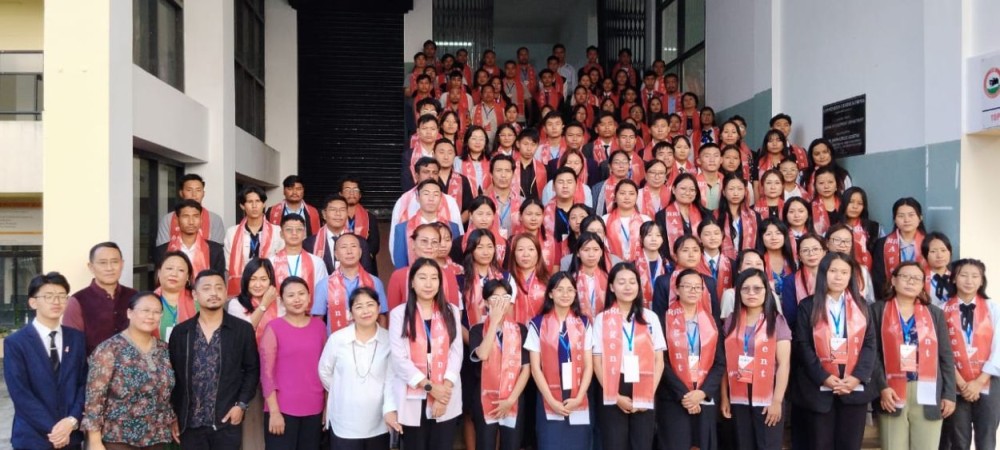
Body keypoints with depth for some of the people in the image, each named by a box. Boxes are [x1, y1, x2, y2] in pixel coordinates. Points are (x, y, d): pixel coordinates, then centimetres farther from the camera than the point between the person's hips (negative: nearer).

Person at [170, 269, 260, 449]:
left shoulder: (243, 329, 0)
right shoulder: (180, 332, 5)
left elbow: (252, 370, 3)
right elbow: (172, 375, 7)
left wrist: (241, 404, -6)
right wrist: (174, 416, 4)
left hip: (227, 421, -1)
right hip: (190, 423, 1)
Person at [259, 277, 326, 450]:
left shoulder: (319, 325, 6)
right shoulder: (273, 328, -6)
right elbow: (266, 373, -7)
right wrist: (274, 412, -11)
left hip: (314, 409, 4)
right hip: (283, 410, -4)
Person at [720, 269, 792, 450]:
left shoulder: (777, 321, -1)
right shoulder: (731, 322, 8)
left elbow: (784, 364, -7)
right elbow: (726, 362, 8)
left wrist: (777, 401, -12)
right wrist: (724, 397, 5)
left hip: (767, 400, -3)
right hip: (739, 400, 3)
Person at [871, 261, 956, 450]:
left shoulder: (935, 314, 15)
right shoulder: (878, 310, 7)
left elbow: (946, 356, 12)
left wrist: (949, 394, 4)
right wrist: (882, 386, -11)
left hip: (928, 394, 2)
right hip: (891, 393, -2)